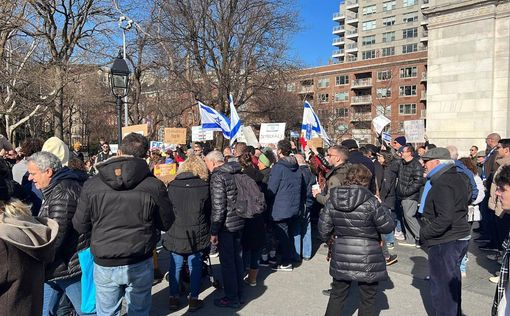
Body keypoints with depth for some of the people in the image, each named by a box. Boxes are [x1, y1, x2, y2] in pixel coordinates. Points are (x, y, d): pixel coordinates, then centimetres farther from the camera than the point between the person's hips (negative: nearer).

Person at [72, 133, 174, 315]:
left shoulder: (92, 185, -10)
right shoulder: (154, 186, -14)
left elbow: (80, 226, -2)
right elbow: (166, 224, -3)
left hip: (104, 265, 1)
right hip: (140, 265, -1)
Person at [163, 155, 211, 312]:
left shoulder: (172, 186, -4)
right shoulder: (204, 186, -8)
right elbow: (209, 211, 2)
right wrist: (208, 230, 17)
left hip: (176, 234, 2)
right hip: (197, 234, -1)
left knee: (175, 265, 15)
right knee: (195, 266, 10)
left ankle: (173, 298, 24)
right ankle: (193, 300, 19)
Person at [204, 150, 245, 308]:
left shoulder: (218, 177, -16)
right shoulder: (237, 173, 8)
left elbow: (218, 207, -20)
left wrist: (214, 231, -15)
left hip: (226, 225, -8)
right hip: (239, 222, 8)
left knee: (227, 262, 4)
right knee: (237, 258, 17)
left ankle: (231, 298, 15)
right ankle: (239, 294, 30)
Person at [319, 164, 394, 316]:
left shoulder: (333, 200, -4)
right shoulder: (370, 202, -17)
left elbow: (323, 227, 1)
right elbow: (388, 226, -8)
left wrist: (329, 237, 21)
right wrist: (383, 209, 8)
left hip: (341, 257, 4)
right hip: (367, 258, -4)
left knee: (337, 295, 20)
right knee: (368, 299, 14)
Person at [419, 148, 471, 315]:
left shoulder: (442, 184, -23)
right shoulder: (458, 177, 8)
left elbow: (445, 218, -31)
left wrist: (424, 233, -18)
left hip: (444, 242, -10)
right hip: (460, 238, 10)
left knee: (441, 288, 3)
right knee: (452, 282, 25)